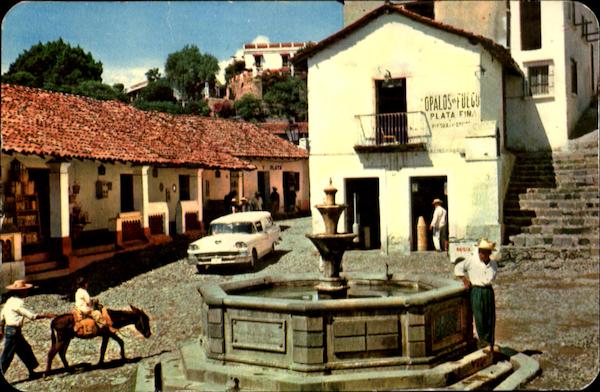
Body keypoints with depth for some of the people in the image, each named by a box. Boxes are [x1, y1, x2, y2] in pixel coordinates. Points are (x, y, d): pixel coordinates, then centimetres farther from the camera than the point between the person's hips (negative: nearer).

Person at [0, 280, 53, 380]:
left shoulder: (10, 301, 12)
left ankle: (32, 372, 25)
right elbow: (31, 315, -18)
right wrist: (45, 315, -12)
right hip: (13, 331, -10)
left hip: (8, 329, 10)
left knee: (25, 350, 17)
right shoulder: (17, 302, -17)